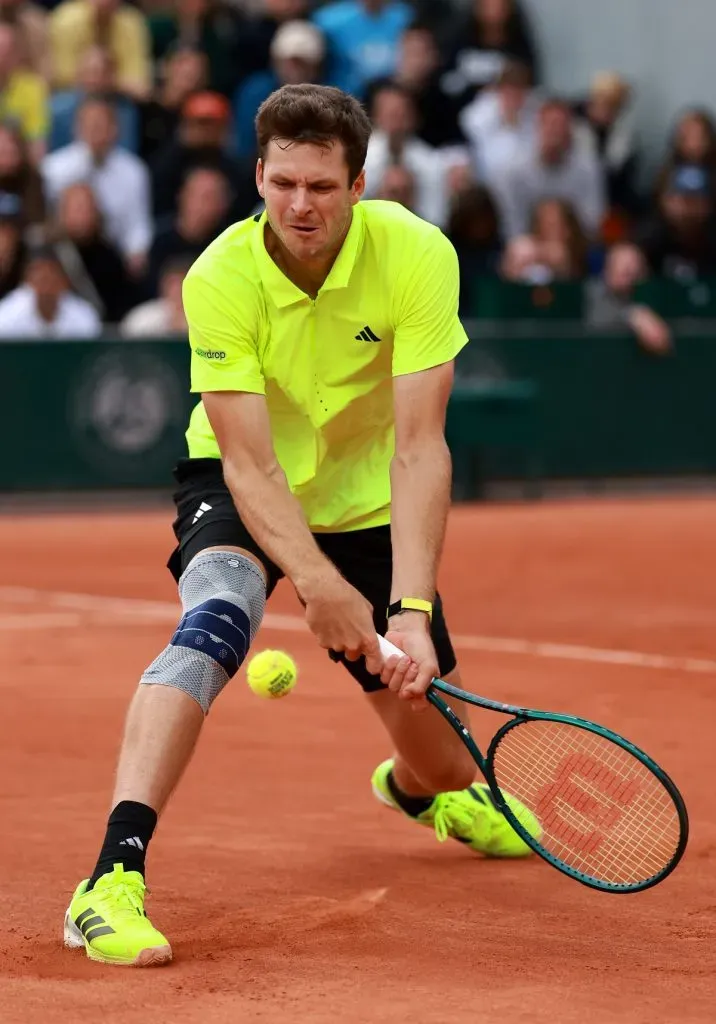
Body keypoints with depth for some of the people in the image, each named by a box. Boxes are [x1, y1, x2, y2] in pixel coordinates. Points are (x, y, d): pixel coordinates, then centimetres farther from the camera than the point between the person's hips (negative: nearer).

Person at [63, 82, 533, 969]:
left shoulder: (417, 255, -25)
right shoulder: (221, 278, -27)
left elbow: (419, 449, -29)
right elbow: (250, 464, -29)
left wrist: (412, 610, -38)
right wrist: (319, 582, -43)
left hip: (367, 502, 2)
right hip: (243, 492, -2)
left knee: (442, 759, 9)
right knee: (213, 619, -36)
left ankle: (415, 789, 51)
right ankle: (115, 875, -40)